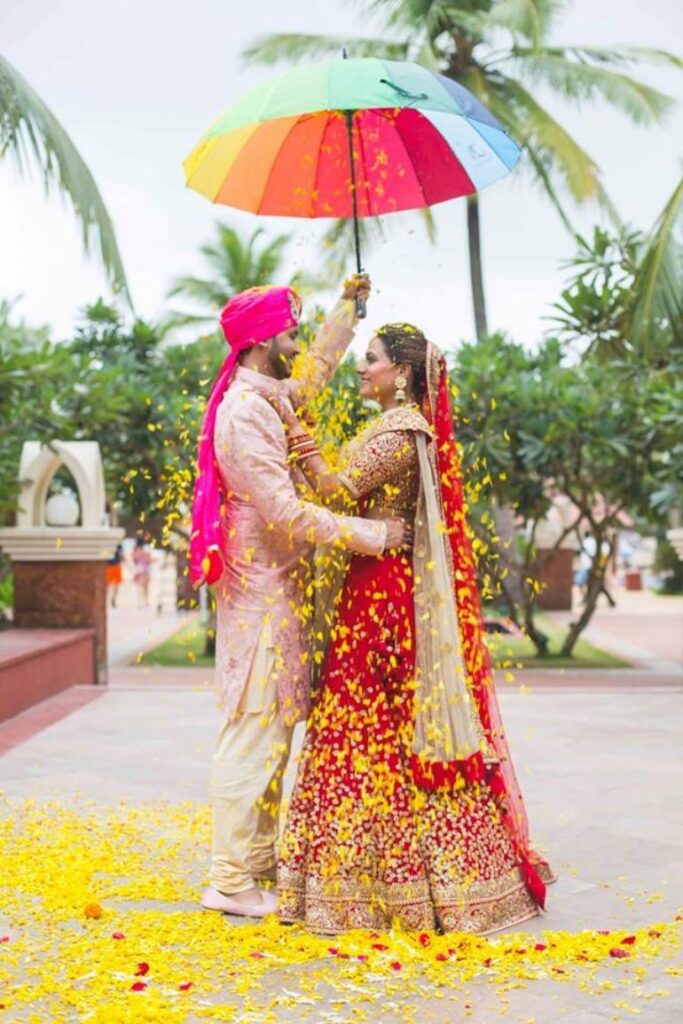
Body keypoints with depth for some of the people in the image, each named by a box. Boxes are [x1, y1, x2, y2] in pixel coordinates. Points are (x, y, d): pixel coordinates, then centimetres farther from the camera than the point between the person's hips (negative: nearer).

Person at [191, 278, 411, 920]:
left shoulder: (267, 400, 12)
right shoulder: (243, 413, -18)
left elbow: (316, 371, 35)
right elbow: (287, 514, -23)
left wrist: (349, 306, 38)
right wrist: (372, 535, -19)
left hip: (277, 589, 10)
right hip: (261, 589, -10)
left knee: (273, 726, 14)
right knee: (255, 729, -6)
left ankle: (260, 859, 24)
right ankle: (231, 880, 1)